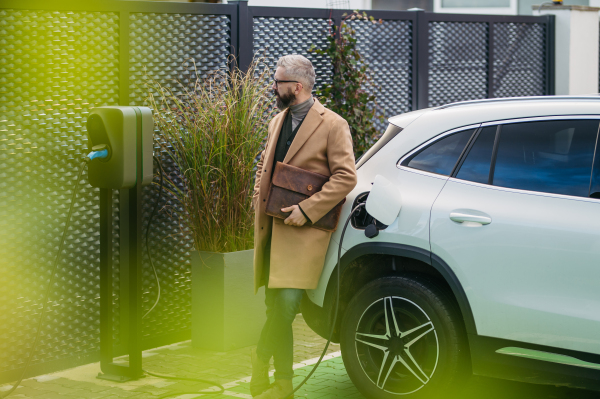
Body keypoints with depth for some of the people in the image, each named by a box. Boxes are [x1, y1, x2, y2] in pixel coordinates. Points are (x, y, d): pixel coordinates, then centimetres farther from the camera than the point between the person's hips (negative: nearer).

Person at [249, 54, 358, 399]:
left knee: (287, 303, -18)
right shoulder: (277, 122, 17)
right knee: (276, 308, 8)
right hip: (272, 227, 7)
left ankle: (260, 361, -1)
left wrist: (306, 210, -17)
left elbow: (346, 176, -12)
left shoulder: (332, 125, -7)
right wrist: (259, 200, 10)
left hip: (303, 230, -7)